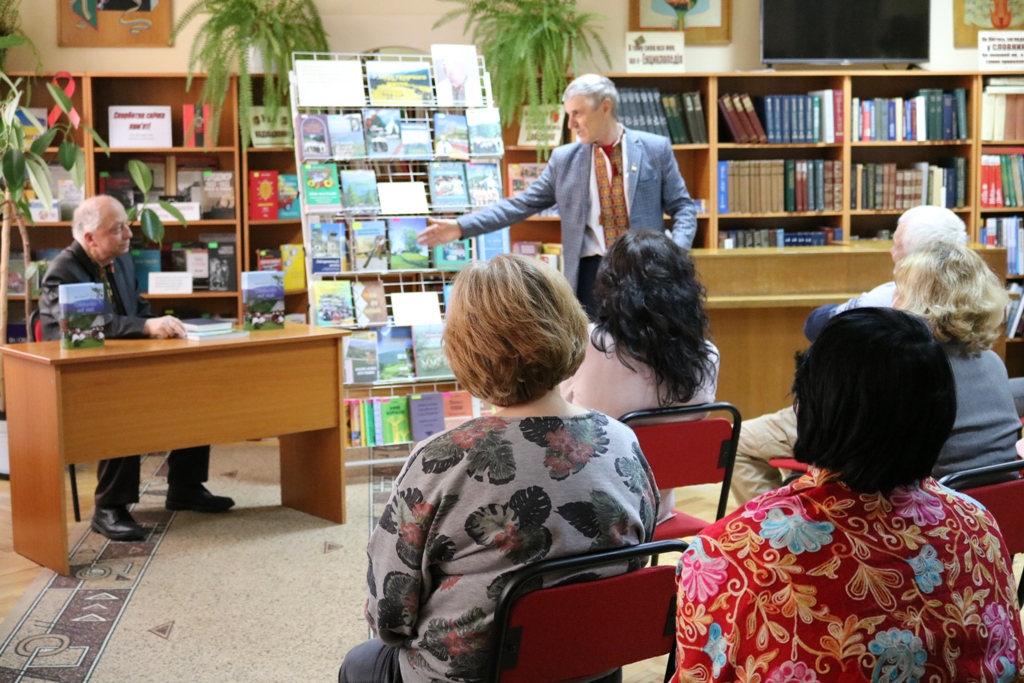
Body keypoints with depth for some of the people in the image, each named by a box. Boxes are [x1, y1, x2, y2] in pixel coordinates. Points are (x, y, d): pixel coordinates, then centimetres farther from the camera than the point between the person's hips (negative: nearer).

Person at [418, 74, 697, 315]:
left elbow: (682, 207, 4)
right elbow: (522, 204, 8)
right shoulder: (564, 158, 7)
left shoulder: (656, 149, 2)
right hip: (591, 273, 1)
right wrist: (462, 226, -1)